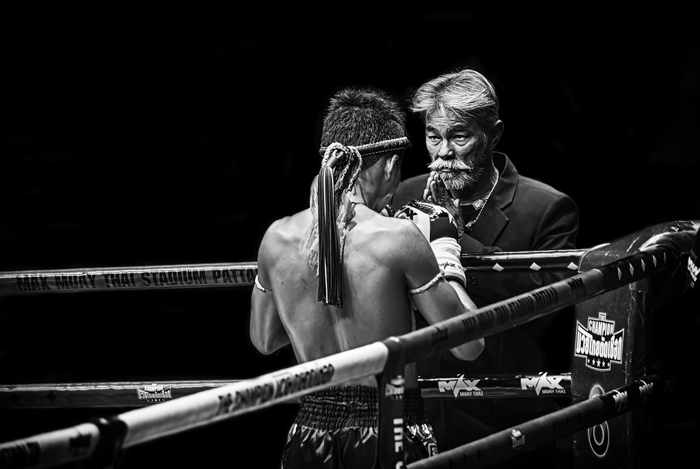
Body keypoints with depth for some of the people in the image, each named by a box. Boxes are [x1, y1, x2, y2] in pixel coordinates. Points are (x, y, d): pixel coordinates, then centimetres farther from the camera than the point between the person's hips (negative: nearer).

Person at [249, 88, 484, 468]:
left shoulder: (277, 238, -1)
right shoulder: (398, 237, -15)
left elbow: (263, 341, 17)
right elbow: (468, 346, -8)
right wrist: (445, 253, 4)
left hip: (309, 432, 4)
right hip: (390, 433, -4)